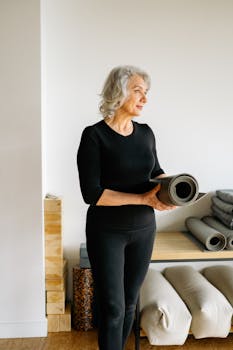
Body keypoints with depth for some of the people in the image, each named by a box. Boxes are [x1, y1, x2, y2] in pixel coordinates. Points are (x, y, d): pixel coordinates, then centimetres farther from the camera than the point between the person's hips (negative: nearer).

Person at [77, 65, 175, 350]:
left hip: (144, 229, 5)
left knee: (130, 302, 16)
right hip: (107, 232, -5)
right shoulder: (94, 135, -13)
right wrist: (144, 199, -22)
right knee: (113, 307, 2)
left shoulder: (146, 132, 3)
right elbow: (92, 193, -19)